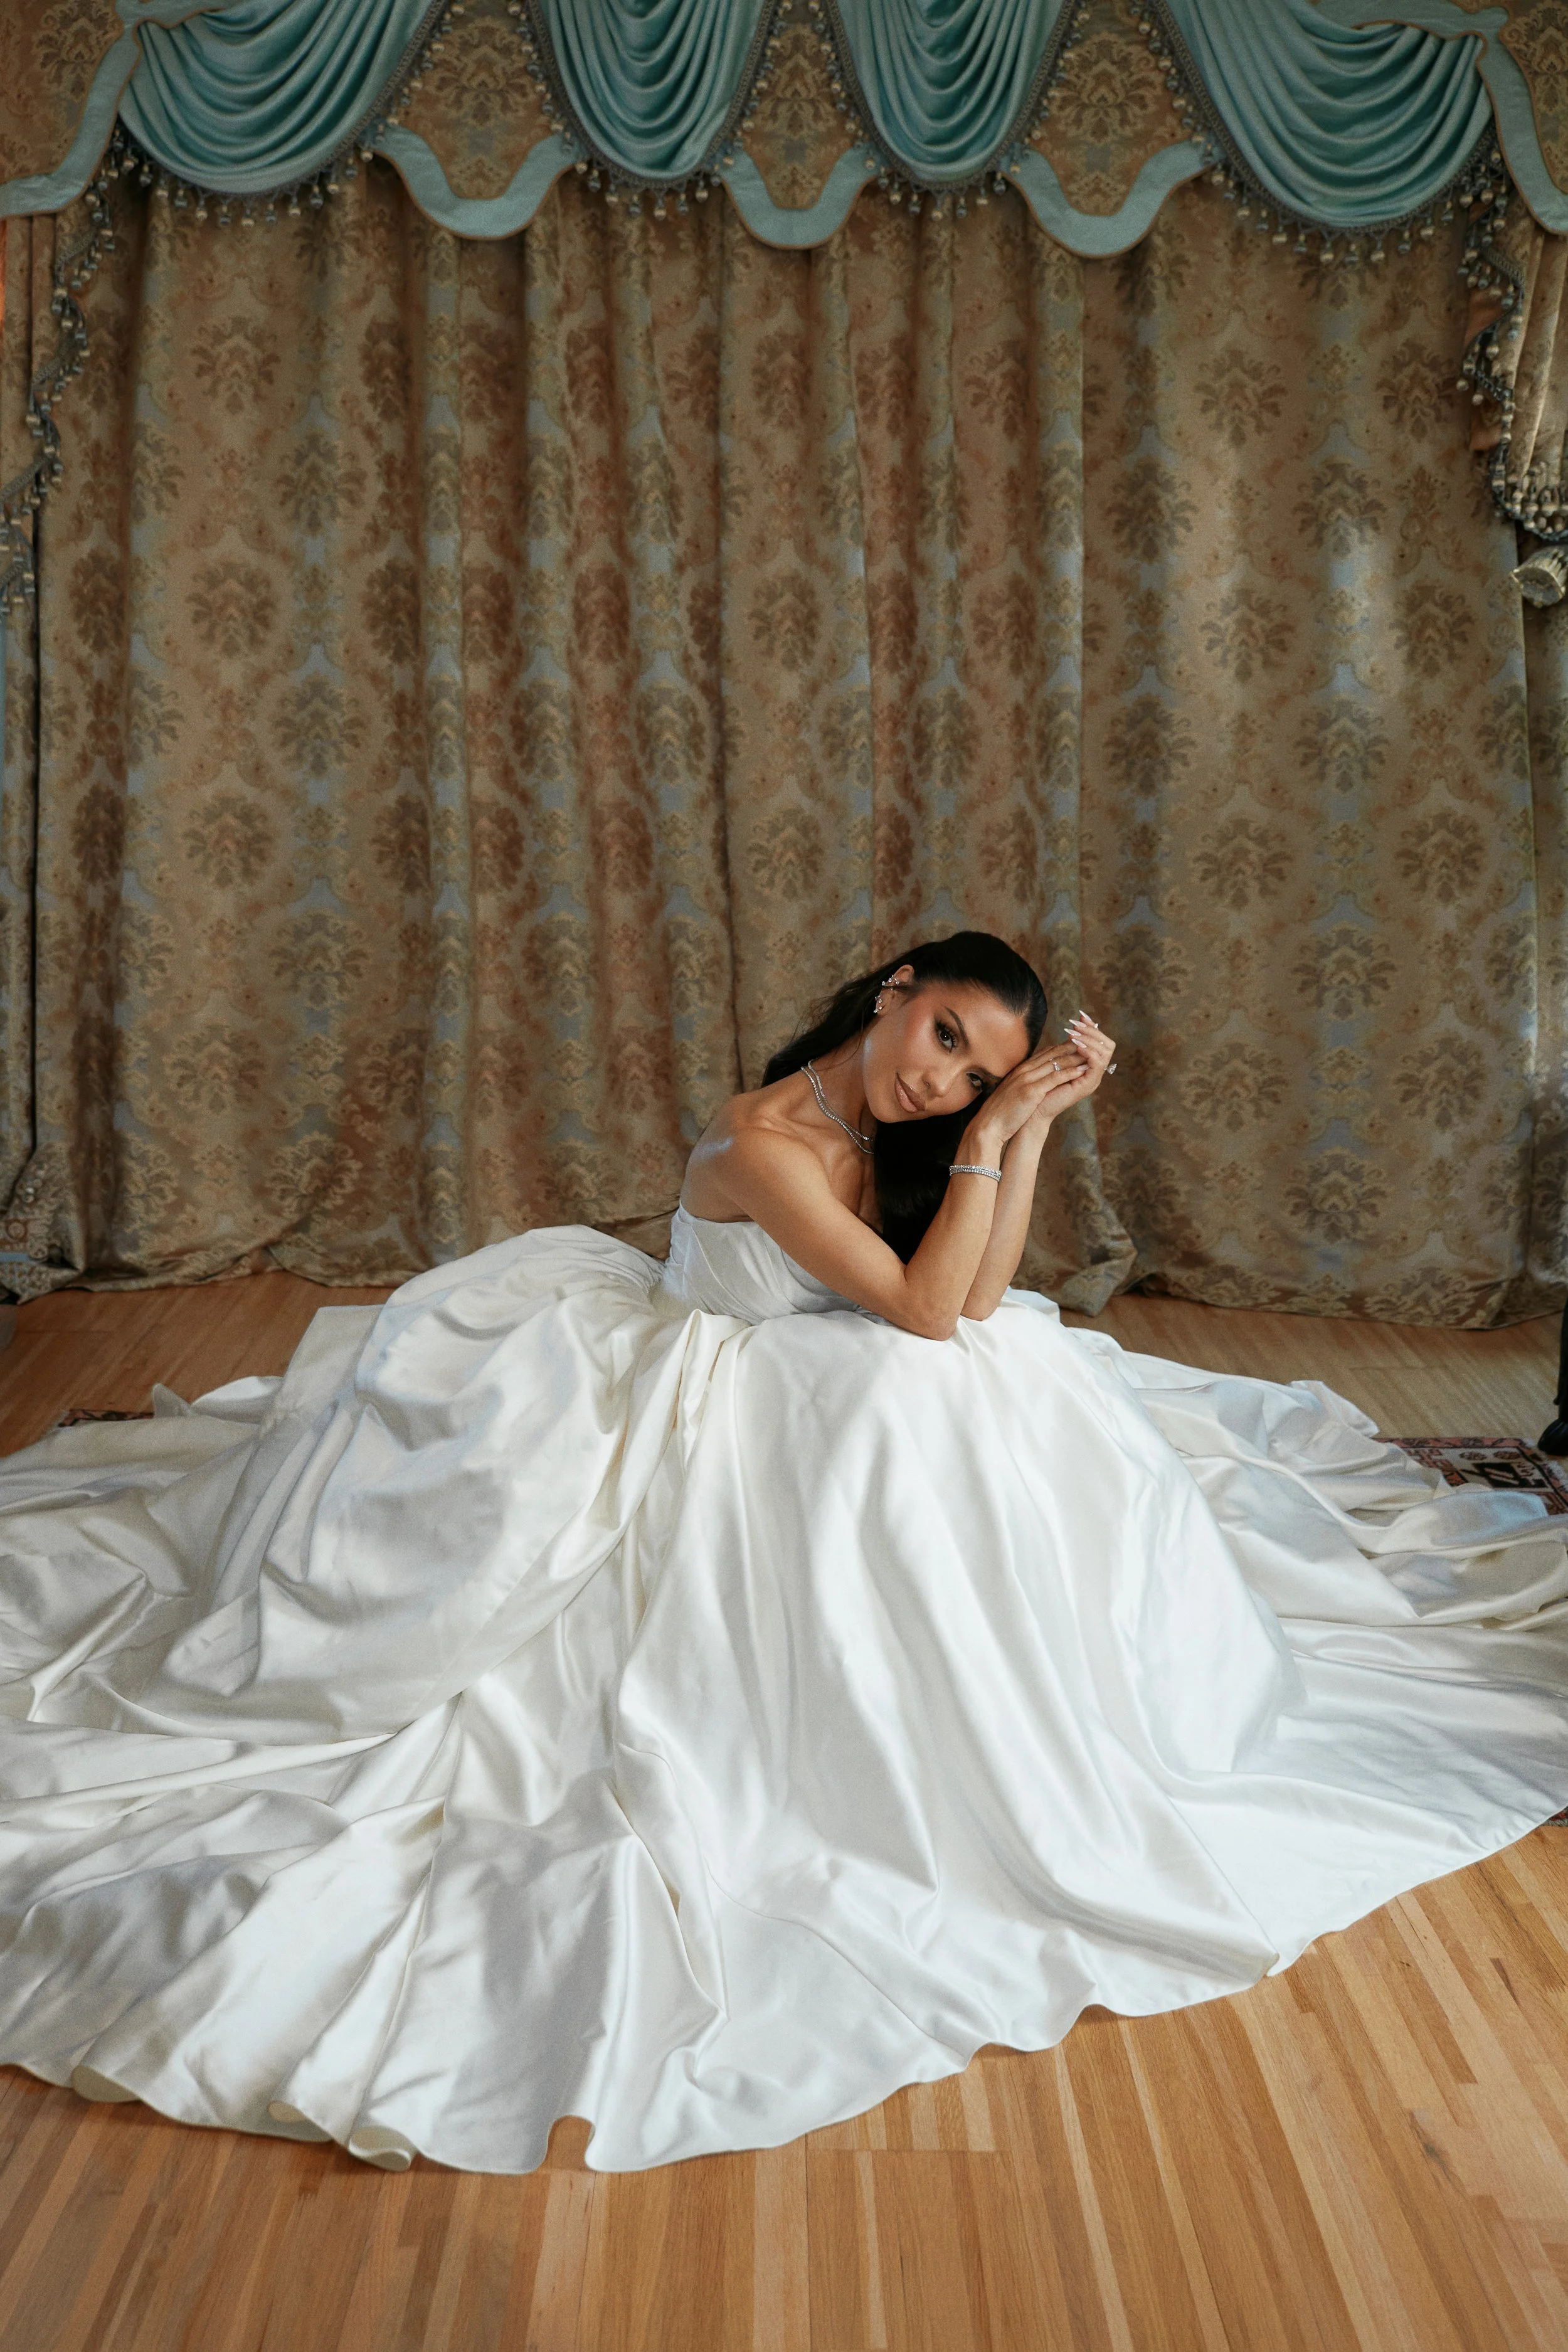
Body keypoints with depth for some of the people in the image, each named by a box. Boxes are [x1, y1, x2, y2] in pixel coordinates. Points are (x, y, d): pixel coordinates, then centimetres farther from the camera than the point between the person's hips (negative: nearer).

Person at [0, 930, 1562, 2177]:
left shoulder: (887, 1134, -2)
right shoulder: (762, 1138, -26)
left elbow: (975, 1295, -11)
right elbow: (926, 1307, -27)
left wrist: (1028, 1121, -16)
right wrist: (991, 1132, -26)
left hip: (833, 1395, 8)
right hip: (716, 1407, -7)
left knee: (1023, 1373, -7)